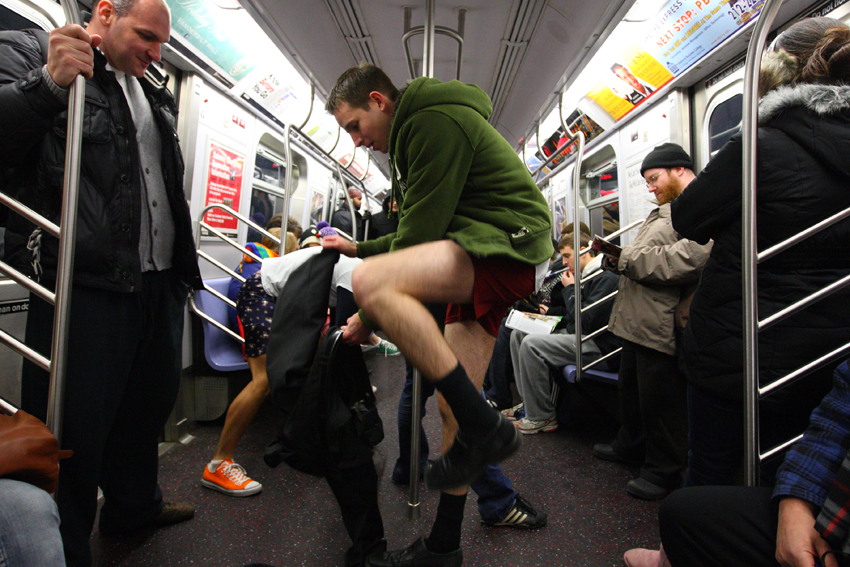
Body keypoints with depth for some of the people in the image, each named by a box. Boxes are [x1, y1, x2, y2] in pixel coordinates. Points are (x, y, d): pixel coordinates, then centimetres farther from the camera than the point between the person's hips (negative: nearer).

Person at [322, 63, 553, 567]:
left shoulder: (435, 120, -8)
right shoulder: (416, 134, 25)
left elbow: (421, 228, -16)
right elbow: (426, 231, 28)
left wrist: (372, 316, -10)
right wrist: (359, 248, 23)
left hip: (509, 245, -10)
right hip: (480, 262, 10)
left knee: (371, 283, -30)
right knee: (454, 402, 6)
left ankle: (485, 429, -22)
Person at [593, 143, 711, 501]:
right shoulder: (668, 209, 23)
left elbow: (687, 259, -26)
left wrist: (628, 258, -18)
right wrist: (617, 257, 3)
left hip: (662, 326, -10)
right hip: (638, 321, 11)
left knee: (659, 398, 1)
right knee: (631, 388, 21)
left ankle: (664, 471, 18)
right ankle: (631, 445, 41)